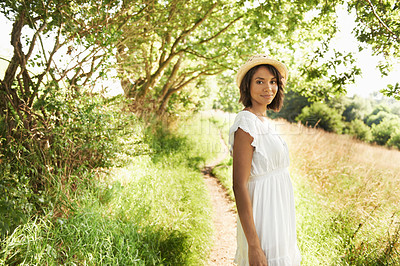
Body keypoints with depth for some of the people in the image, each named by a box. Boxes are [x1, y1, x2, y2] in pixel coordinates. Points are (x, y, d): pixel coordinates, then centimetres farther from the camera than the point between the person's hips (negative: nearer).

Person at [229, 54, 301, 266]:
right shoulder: (246, 123, -19)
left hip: (278, 212, 9)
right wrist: (253, 245, -24)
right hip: (263, 216, -9)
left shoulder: (263, 121, 9)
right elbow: (239, 186, -23)